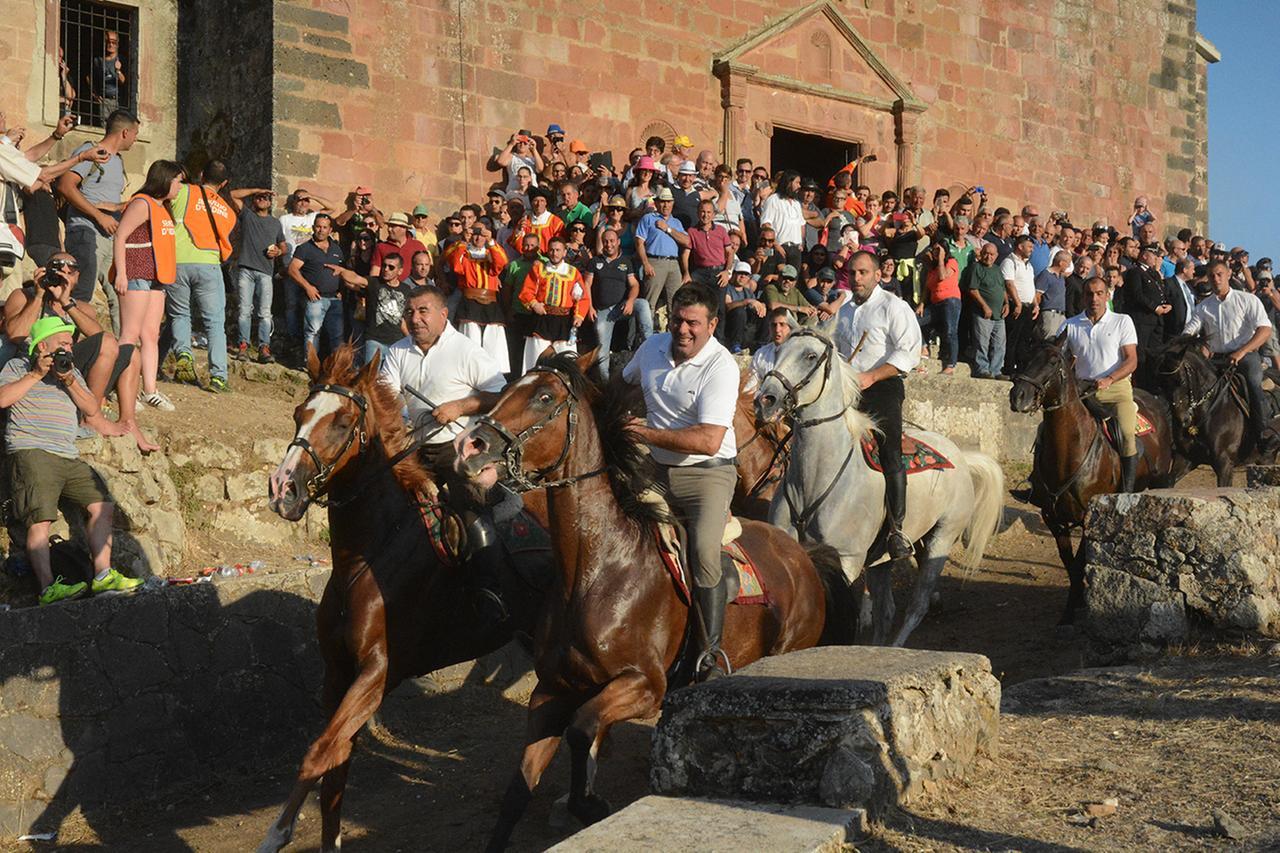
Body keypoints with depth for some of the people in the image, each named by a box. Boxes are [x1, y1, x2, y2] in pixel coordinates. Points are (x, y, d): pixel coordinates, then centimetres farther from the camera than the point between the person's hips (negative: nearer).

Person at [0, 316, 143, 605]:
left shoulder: (71, 371, 29)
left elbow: (92, 409, 15)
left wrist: (70, 382, 0)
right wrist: (36, 375, -3)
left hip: (68, 457, 6)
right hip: (32, 451, -6)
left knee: (102, 505, -7)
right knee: (40, 519, -20)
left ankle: (103, 576, -8)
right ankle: (48, 587, -30)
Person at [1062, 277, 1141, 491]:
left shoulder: (1122, 321, 7)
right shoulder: (1070, 326, 13)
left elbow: (1132, 360, -1)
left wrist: (1108, 380, -17)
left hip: (1117, 386, -2)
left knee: (1127, 434, -22)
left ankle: (1127, 492, -17)